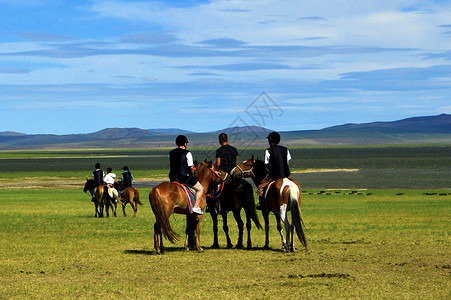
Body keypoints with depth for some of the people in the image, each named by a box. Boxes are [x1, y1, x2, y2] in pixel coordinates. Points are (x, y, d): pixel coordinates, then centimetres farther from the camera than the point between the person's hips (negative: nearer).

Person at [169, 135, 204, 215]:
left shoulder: (171, 153, 9)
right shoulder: (187, 153, -9)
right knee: (200, 188, 7)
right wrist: (192, 173, 13)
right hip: (184, 177, -6)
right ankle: (196, 207, -5)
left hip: (173, 177, 6)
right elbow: (191, 167, -10)